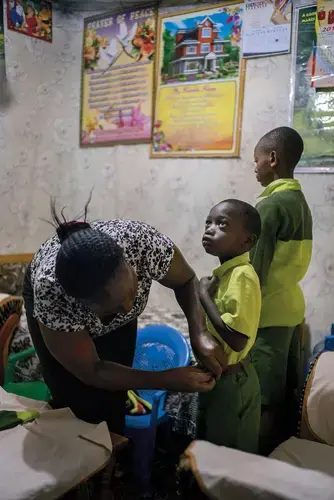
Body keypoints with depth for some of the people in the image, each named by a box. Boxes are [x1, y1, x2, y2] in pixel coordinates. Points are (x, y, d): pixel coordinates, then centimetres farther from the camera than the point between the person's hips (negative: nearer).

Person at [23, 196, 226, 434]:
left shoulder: (144, 243, -42)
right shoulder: (51, 294, -44)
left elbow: (187, 280, -19)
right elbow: (92, 372, -30)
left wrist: (199, 333, -35)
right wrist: (168, 380, -32)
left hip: (111, 287, 2)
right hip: (56, 296, -2)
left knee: (115, 396, 9)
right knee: (75, 401, 2)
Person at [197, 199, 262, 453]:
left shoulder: (242, 275, -25)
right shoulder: (225, 272, 3)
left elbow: (237, 339, -32)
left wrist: (204, 296, -25)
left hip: (231, 381, -9)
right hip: (218, 376, 9)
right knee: (211, 446, 26)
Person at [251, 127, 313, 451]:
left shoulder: (271, 205, -17)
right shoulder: (300, 200, 10)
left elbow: (255, 269, -18)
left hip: (268, 312, -9)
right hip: (290, 307, 9)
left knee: (264, 399, 2)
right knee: (282, 391, 18)